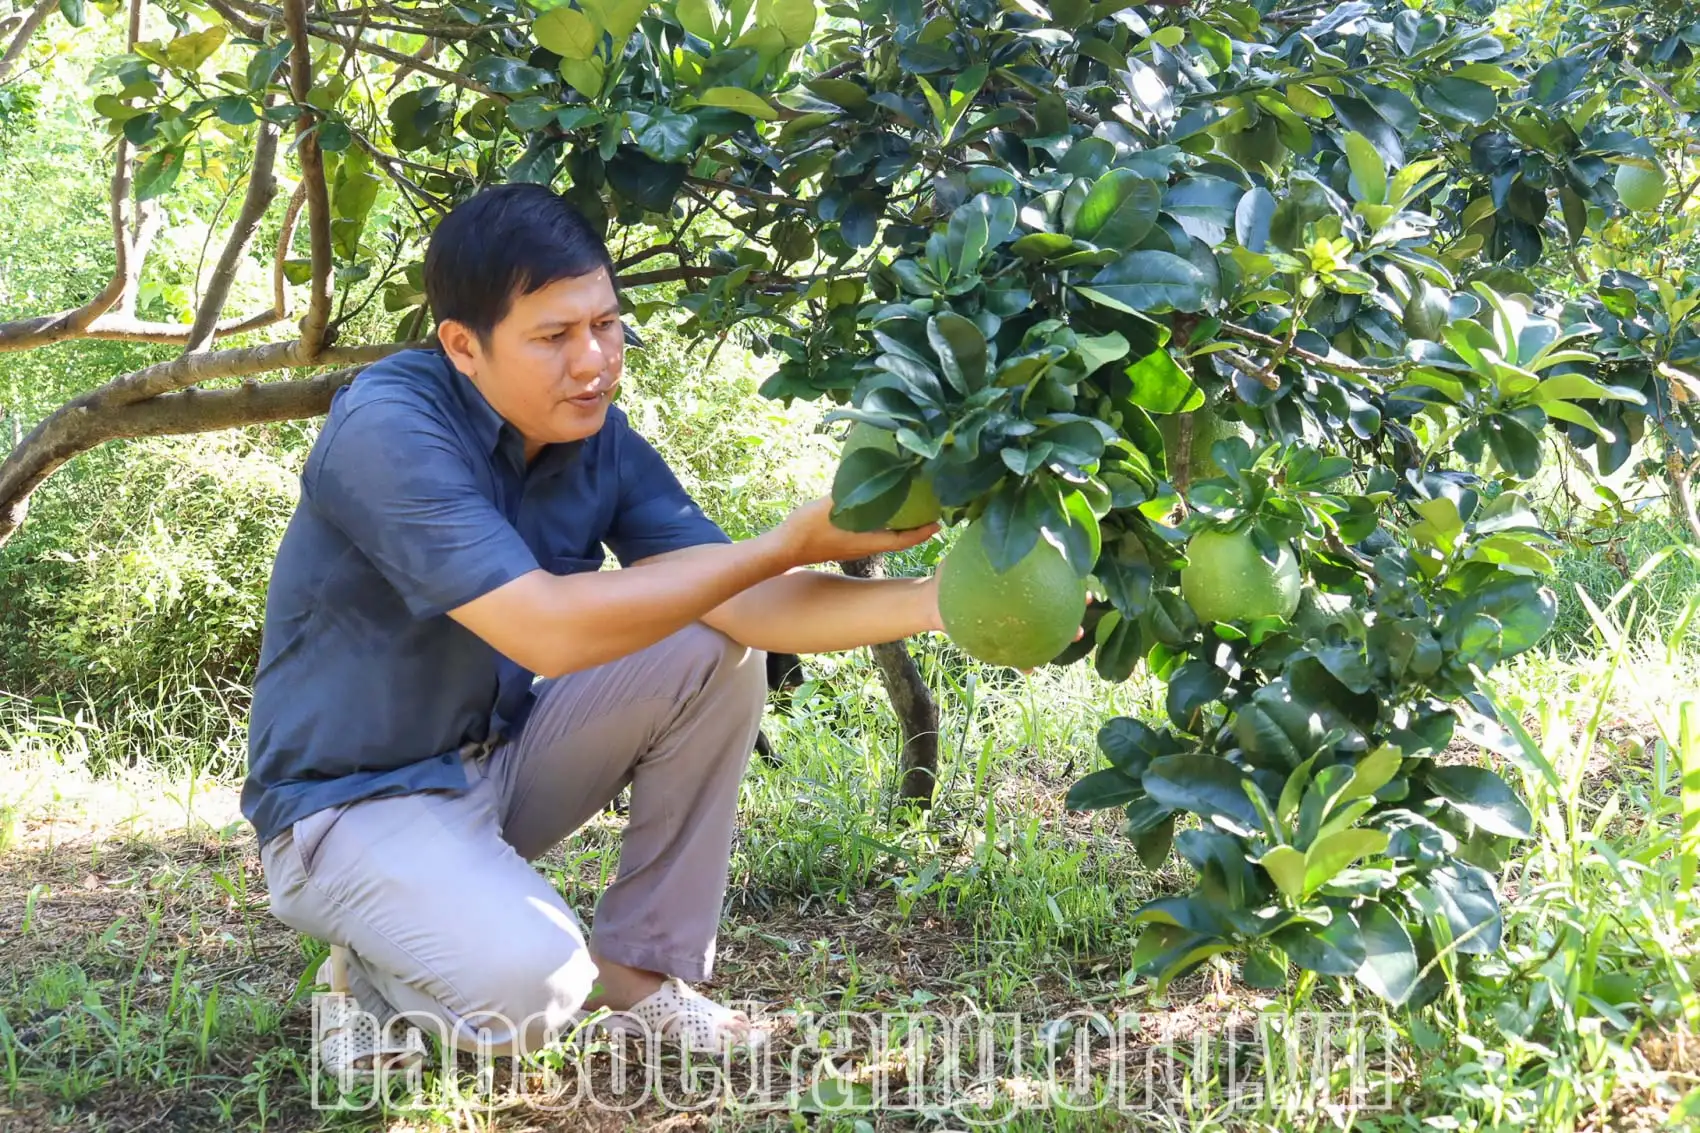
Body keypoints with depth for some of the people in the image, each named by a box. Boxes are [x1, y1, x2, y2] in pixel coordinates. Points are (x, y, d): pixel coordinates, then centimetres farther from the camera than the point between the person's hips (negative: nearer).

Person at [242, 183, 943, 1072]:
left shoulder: (598, 440, -6)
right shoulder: (387, 428, -26)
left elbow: (745, 605, -14)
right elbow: (546, 628, -35)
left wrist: (931, 600, -31)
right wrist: (788, 543, -31)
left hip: (497, 760, 7)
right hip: (352, 802, -7)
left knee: (716, 659, -11)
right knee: (531, 984, -31)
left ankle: (640, 964, 2)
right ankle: (370, 965, 3)